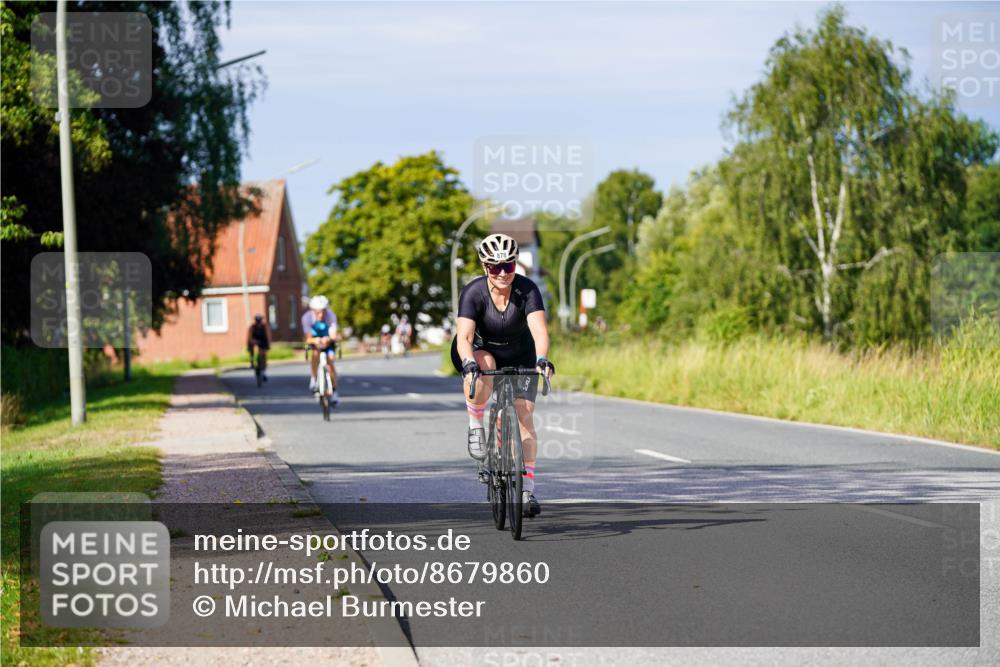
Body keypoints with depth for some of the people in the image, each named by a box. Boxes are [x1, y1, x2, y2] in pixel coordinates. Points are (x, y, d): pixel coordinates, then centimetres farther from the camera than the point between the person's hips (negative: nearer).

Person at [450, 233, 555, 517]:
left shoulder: (527, 290, -26)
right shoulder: (473, 292, -26)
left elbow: (539, 329, -38)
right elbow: (464, 336, -35)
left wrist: (542, 358, -57)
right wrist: (469, 363, -55)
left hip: (520, 357, 1)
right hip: (482, 352, -1)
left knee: (525, 417, -11)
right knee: (482, 368, -38)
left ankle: (527, 490, -8)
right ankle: (475, 426, -14)